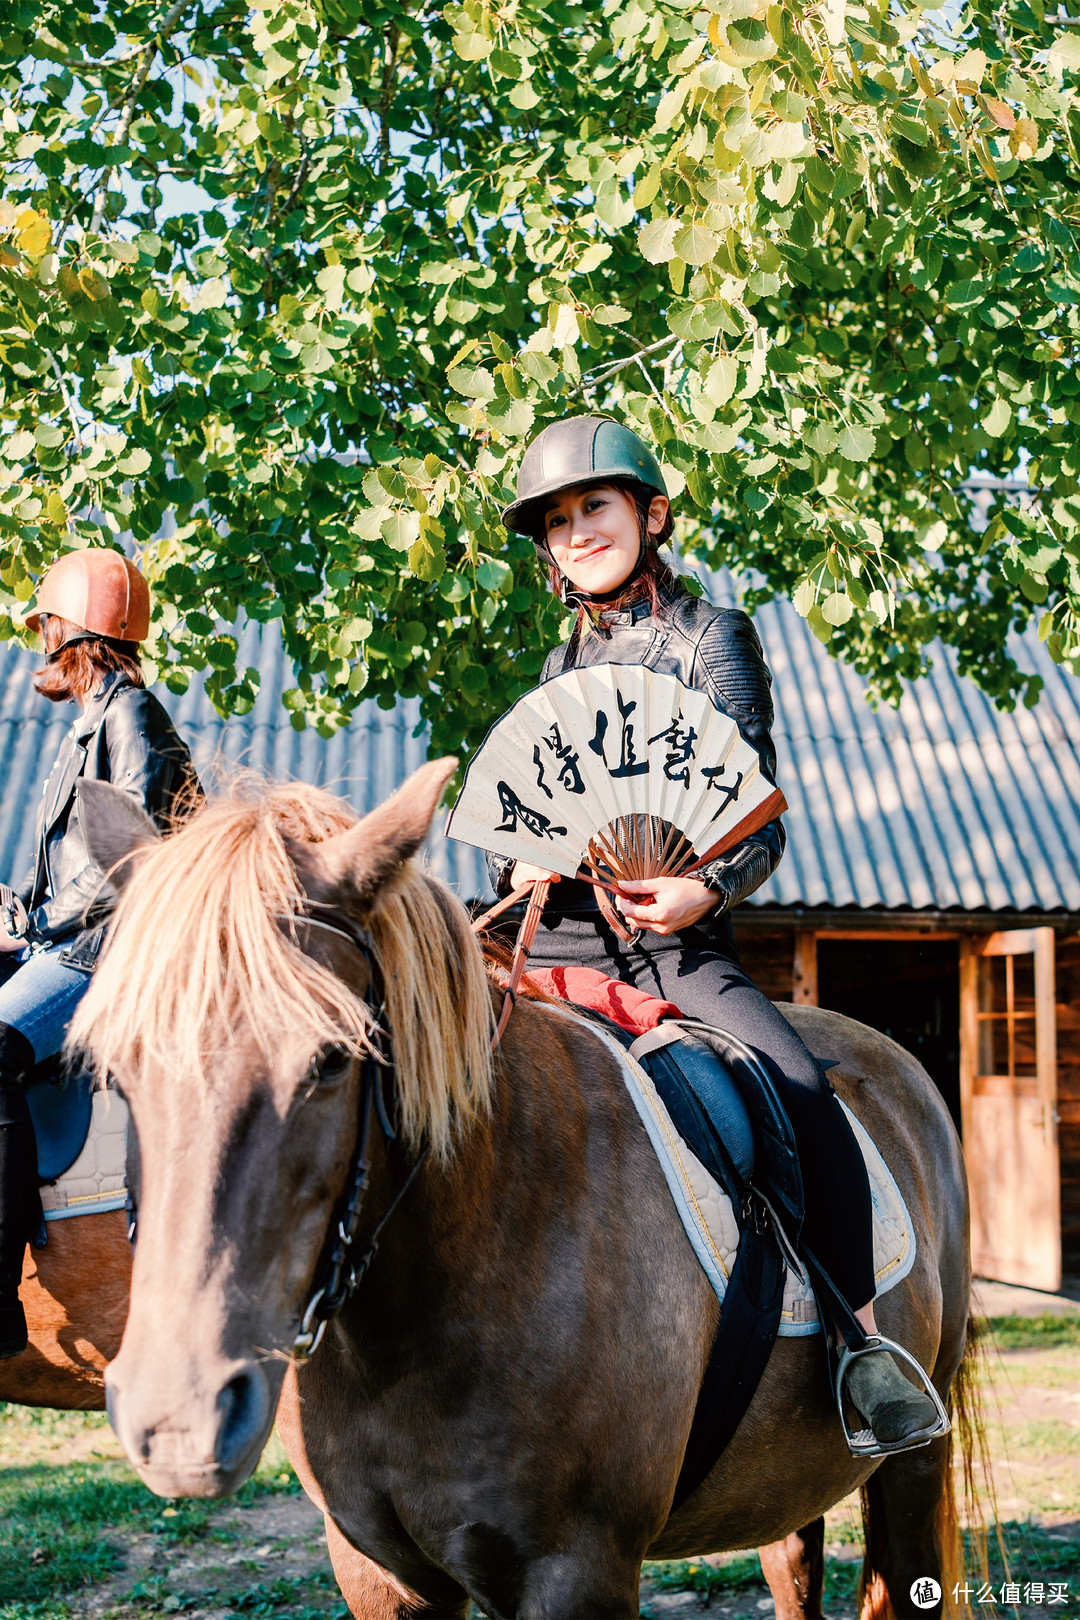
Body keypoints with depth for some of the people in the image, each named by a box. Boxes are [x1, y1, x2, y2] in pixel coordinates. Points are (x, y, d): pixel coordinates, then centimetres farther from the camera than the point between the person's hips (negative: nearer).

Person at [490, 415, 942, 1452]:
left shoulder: (713, 637, 4)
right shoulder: (562, 665, 19)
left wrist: (708, 888, -23)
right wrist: (516, 865, -3)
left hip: (680, 947, -4)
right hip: (561, 943, 5)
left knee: (802, 1094, -27)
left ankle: (862, 1335, -15)